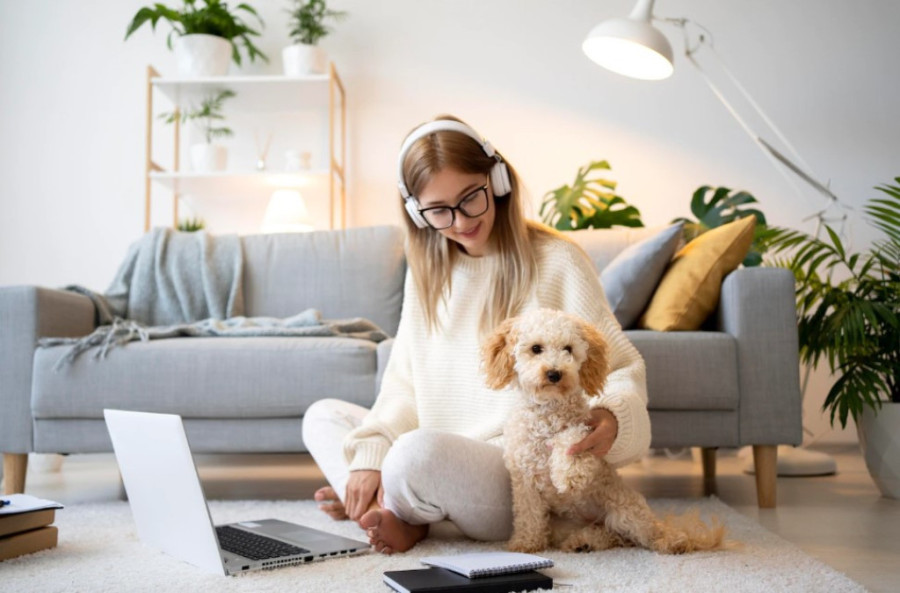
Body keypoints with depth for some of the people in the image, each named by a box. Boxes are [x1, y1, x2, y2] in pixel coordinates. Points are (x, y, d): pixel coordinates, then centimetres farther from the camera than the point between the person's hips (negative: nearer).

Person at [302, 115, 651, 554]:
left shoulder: (556, 262, -7)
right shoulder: (427, 270, 12)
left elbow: (623, 369, -6)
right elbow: (405, 382, 10)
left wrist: (611, 417, -29)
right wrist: (371, 453, -7)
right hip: (444, 459, 7)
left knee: (420, 451, -35)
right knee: (322, 416, 7)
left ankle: (403, 516, -3)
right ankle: (395, 517, -11)